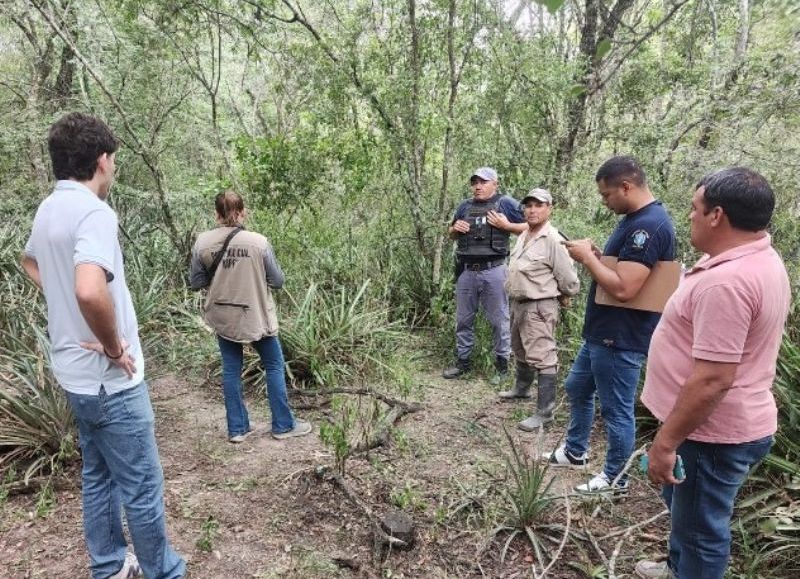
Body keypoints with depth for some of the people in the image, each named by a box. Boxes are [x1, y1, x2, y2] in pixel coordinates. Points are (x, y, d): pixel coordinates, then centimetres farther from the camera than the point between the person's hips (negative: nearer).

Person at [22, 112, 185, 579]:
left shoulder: (48, 210, 7)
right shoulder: (93, 212, -22)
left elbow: (31, 263, 28)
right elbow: (90, 290, -39)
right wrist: (114, 347, -23)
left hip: (76, 374, 9)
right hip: (111, 379, -9)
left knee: (99, 476, 22)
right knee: (143, 486, 6)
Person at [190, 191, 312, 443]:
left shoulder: (202, 243, -9)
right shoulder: (258, 242, -16)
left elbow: (196, 283, -1)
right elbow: (277, 281, -9)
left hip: (223, 317, 3)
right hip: (256, 316, -3)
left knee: (231, 370, 14)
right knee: (274, 366, 13)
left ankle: (237, 428, 23)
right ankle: (283, 425, 20)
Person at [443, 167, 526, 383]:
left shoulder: (506, 204, 0)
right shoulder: (464, 206, 15)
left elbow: (528, 228, -2)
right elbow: (451, 235, 25)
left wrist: (505, 225, -13)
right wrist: (455, 228, 3)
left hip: (493, 271, -5)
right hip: (466, 271, 5)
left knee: (498, 320, 3)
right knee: (463, 319, 12)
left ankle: (502, 364, 15)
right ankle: (462, 361, 25)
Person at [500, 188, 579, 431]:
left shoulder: (553, 240, -17)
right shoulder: (523, 236, 10)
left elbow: (568, 279, -13)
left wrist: (556, 295, 2)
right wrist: (514, 296, 17)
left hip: (539, 308, -9)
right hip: (518, 303, 9)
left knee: (542, 358, -7)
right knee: (520, 351, 25)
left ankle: (545, 411, -1)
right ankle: (522, 388, 46)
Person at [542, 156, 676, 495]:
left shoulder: (649, 226, -24)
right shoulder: (635, 219, 10)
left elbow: (623, 288, -30)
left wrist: (587, 258, -18)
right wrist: (595, 256, 1)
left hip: (621, 338, -11)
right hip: (602, 332, 11)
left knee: (616, 410, 5)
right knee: (577, 388, 23)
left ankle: (615, 478, 23)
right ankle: (575, 452, 40)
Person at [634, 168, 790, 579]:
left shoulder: (726, 281, -30)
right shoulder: (761, 261, 5)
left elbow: (712, 380, -31)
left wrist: (666, 441, -23)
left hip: (713, 433, -11)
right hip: (730, 423, 11)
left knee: (701, 528, 10)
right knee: (683, 506, 30)